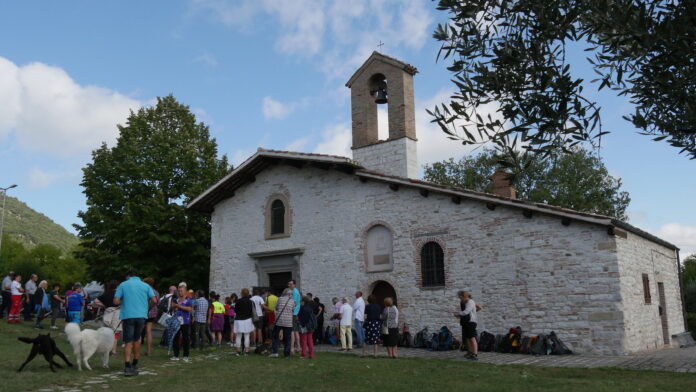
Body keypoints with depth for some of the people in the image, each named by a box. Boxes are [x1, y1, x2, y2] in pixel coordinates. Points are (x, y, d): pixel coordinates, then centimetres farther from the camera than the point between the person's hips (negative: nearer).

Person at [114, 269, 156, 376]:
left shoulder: (123, 285, 4)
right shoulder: (146, 285, 7)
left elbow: (116, 301, -3)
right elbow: (154, 300, 1)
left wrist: (123, 302, 17)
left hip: (127, 316, -2)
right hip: (141, 315, 2)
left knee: (128, 342, 1)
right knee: (137, 340, 17)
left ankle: (128, 367, -9)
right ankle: (135, 365, 26)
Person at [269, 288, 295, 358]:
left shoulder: (280, 299, 2)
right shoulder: (292, 301, 1)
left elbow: (276, 308, 12)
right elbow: (293, 310, 10)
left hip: (279, 321, 0)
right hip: (288, 323, 0)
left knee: (275, 337, 13)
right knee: (287, 338, 7)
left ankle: (274, 352, 7)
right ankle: (287, 354, 10)